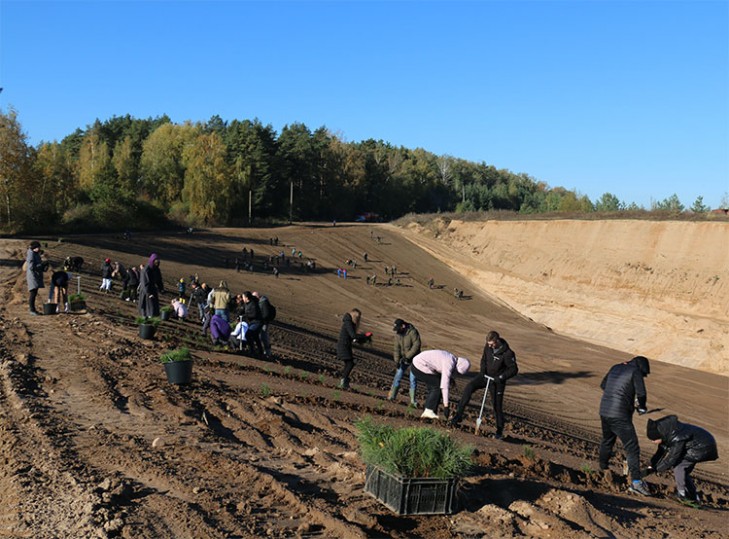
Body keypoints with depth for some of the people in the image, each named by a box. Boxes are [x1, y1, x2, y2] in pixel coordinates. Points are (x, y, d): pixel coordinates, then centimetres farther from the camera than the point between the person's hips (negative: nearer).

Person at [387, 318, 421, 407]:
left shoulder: (412, 332, -22)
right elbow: (396, 347, -3)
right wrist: (396, 360, -13)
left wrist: (407, 356, -26)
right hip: (404, 359, 5)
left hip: (413, 359, -5)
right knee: (397, 377, 2)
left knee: (413, 380, -6)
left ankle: (413, 401, -1)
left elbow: (416, 345, -24)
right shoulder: (397, 334, -3)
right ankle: (391, 397, 9)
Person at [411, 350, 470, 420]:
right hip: (420, 367, -10)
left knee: (433, 388, 12)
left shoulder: (452, 357, 7)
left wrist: (449, 378, 7)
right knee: (438, 387, -6)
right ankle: (429, 411, -7)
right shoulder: (449, 364, -21)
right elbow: (444, 386, -24)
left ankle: (426, 411, 11)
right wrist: (446, 406, -22)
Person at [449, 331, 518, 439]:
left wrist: (501, 377, -24)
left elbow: (514, 369, -14)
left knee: (497, 406, 0)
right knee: (469, 387, -20)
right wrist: (483, 371, -5)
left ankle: (499, 431, 20)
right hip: (485, 376, 4)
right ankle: (459, 415, -18)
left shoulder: (507, 353, -22)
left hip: (497, 381, -4)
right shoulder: (488, 347, -6)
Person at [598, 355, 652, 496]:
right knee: (632, 447, -5)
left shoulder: (616, 368, 16)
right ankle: (636, 481, -9)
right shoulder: (635, 371, -4)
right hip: (619, 415, -7)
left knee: (607, 441, 26)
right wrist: (642, 407, 8)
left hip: (604, 411, 8)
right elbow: (641, 393, -11)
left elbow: (603, 385, 26)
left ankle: (602, 469, 41)